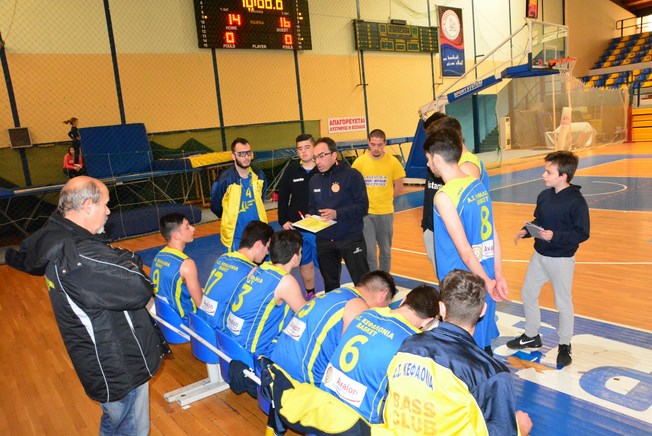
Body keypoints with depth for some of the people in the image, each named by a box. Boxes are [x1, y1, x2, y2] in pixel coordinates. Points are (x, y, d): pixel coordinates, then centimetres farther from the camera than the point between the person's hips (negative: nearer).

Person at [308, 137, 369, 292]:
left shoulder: (351, 175, -9)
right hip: (323, 241, 6)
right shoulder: (314, 180, 9)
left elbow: (362, 206, -14)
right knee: (330, 284, 17)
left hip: (350, 238, -5)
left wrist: (337, 214, -25)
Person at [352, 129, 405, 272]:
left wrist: (383, 199, 4)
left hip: (386, 213, 1)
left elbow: (398, 188, 4)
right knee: (369, 253, 0)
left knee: (386, 251, 14)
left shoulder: (393, 162, -6)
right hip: (366, 213, -1)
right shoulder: (359, 162, -7)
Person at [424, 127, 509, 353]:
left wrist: (487, 281, -11)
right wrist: (498, 276, 10)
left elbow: (464, 248, -20)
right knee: (483, 343, 21)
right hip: (485, 279, 7)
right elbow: (494, 236, 6)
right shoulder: (479, 185, 4)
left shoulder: (444, 196, -18)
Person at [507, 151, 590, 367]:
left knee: (563, 303, 8)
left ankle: (564, 345, 27)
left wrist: (555, 236, -27)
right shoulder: (544, 196, 1)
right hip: (539, 255, 7)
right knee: (528, 294, 16)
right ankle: (531, 336, 35)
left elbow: (582, 233, -17)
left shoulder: (576, 201, -18)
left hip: (562, 260, -7)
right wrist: (526, 230, -6)